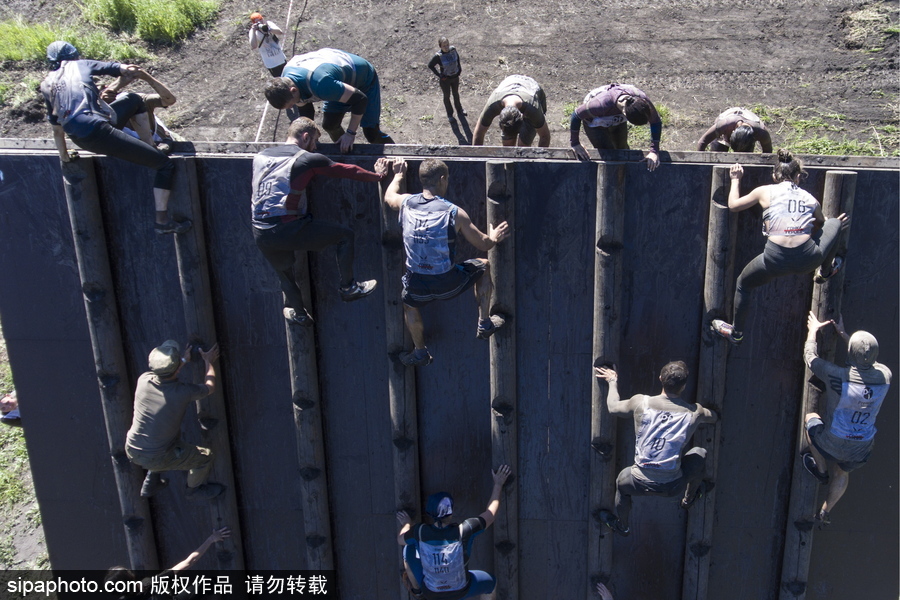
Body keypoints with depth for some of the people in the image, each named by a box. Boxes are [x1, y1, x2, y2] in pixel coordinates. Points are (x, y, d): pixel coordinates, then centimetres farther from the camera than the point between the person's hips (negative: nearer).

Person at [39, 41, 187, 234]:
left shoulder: (47, 85, 24)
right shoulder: (80, 65, 13)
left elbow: (57, 130, 24)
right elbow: (123, 69, 4)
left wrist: (63, 155, 38)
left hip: (80, 139, 7)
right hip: (99, 132, -7)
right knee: (166, 165, -1)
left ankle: (150, 149, 31)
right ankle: (163, 221, -4)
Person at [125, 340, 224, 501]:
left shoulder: (144, 379, -13)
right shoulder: (184, 392, -26)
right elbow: (210, 386, -3)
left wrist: (184, 360, 20)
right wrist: (209, 362, 12)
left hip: (131, 451, 6)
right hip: (155, 459, -6)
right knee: (205, 457, 11)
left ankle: (151, 483, 40)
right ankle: (195, 490, 39)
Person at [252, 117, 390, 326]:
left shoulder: (260, 157, 13)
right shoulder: (308, 159, -3)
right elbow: (347, 170, 5)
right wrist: (377, 175, 19)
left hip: (261, 234, 6)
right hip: (288, 229, -6)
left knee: (285, 274, 28)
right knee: (345, 235, 8)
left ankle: (298, 313, 44)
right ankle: (348, 287, 15)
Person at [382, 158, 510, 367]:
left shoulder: (406, 203, -5)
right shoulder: (454, 213, -13)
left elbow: (388, 197, 22)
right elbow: (483, 244, -3)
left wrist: (398, 175, 40)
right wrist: (494, 238, 21)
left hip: (417, 285, 3)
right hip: (448, 284, -2)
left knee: (409, 305, 38)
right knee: (483, 266, 26)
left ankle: (420, 353, 48)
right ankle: (485, 324, 35)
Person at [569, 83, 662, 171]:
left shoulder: (642, 99, -36)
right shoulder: (602, 104, -48)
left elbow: (656, 122, -18)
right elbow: (576, 116, -31)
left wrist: (654, 152, -22)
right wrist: (575, 144, -20)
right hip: (595, 123, -4)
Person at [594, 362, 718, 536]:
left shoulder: (640, 402, -11)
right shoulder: (694, 412, -8)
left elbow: (613, 407, 9)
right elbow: (714, 417, 16)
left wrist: (612, 381, 26)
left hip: (641, 484, 0)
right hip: (673, 486, 0)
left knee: (622, 480, 36)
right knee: (700, 455, 28)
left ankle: (622, 525, 58)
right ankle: (690, 498, 51)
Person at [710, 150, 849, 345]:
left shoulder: (765, 191, 7)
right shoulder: (810, 198, 14)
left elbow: (733, 205, 15)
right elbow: (820, 223, 31)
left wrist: (735, 180, 30)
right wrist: (837, 225, 54)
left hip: (776, 259, -2)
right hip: (808, 258, 2)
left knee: (742, 284, 26)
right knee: (834, 223, 29)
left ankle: (736, 332, 35)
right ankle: (825, 271, 47)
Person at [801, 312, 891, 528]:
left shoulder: (838, 377, -30)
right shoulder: (885, 376, -16)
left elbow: (810, 356, -13)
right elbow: (868, 361, 8)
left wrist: (813, 329, 4)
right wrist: (843, 334, 13)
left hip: (833, 443, -4)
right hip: (861, 448, 4)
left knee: (810, 418, 29)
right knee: (842, 474, 34)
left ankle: (821, 470, 39)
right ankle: (824, 513, 49)